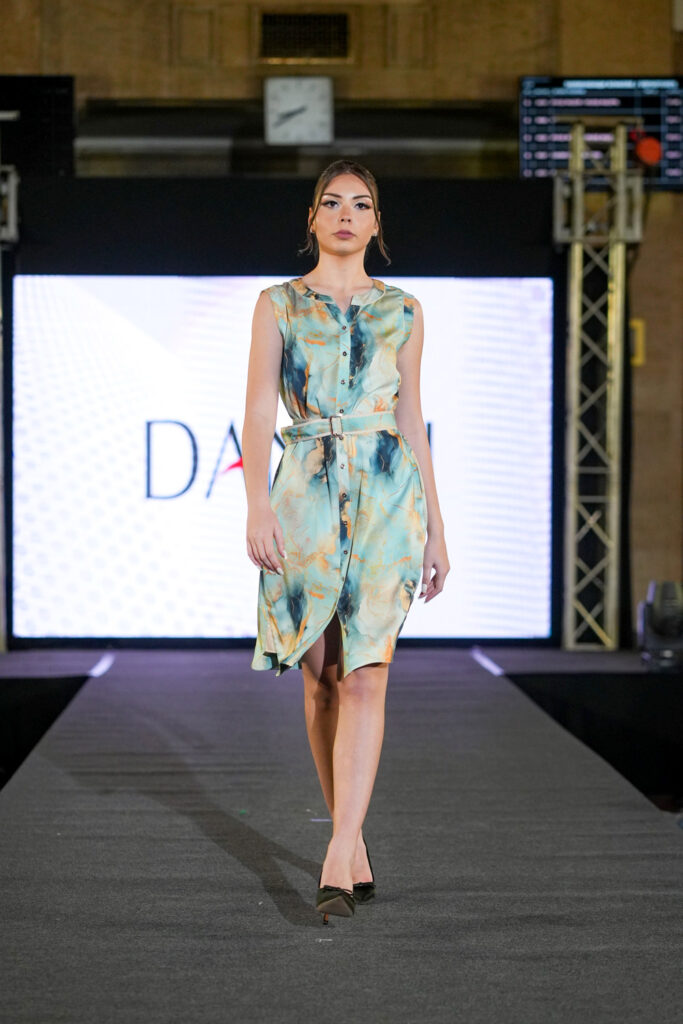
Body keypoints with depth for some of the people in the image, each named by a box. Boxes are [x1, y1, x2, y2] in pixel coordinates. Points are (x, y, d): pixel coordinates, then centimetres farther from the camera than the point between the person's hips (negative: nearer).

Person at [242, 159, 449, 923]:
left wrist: (435, 530, 10)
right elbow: (259, 409, 0)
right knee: (321, 674, 4)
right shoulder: (278, 304, 9)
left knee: (365, 674, -13)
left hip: (387, 493, 0)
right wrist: (257, 504, -13)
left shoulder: (402, 312, 12)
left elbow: (413, 425, 13)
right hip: (307, 492, 1)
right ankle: (355, 843, 18)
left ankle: (338, 860, -18)